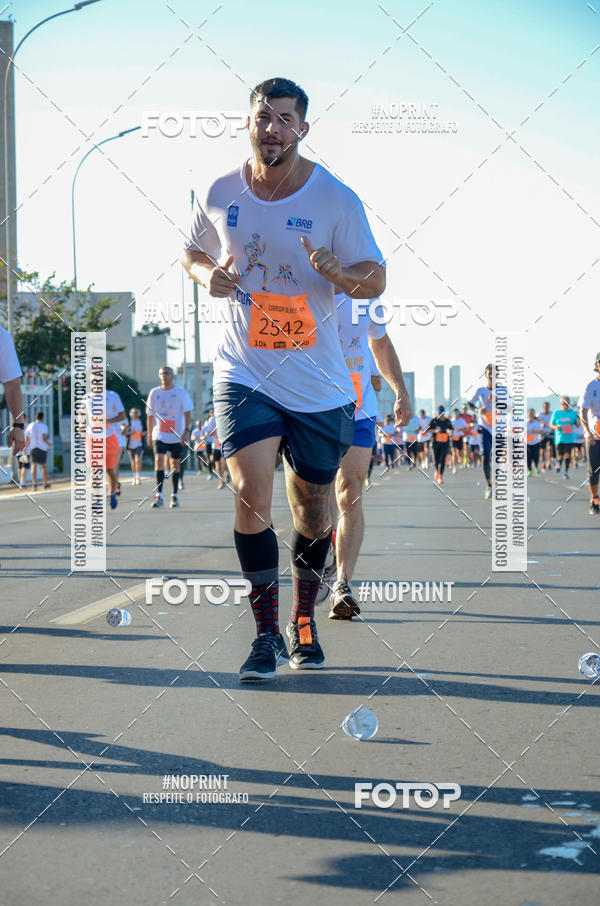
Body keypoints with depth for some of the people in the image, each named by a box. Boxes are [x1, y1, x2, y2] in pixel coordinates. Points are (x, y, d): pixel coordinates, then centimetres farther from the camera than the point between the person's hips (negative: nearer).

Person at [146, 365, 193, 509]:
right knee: (159, 460, -16)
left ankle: (174, 496, 18)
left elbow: (187, 413, -2)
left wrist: (186, 431, -12)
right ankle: (158, 495, -19)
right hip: (159, 434, 0)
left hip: (177, 436, 0)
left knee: (175, 464, 8)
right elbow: (150, 415, 10)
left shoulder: (181, 392, -1)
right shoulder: (154, 393, 4)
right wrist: (149, 435, 8)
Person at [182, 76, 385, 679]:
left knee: (312, 510, 10)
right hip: (244, 374, 1)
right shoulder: (220, 194, 1)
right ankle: (266, 634, -3)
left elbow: (375, 280, -3)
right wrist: (207, 275, -5)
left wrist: (336, 272, -26)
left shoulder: (336, 198, -7)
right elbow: (193, 253, 18)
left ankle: (303, 621, 34)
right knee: (252, 498, -16)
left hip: (319, 385, 0)